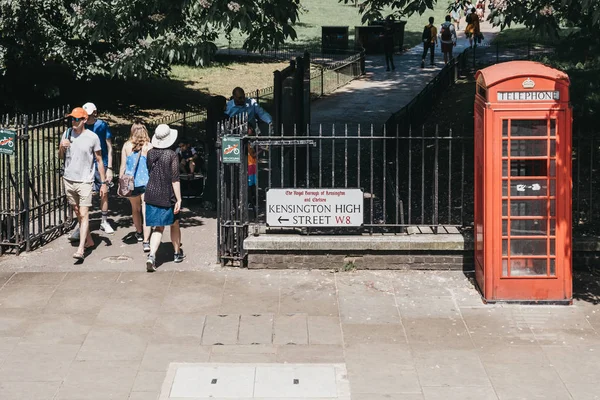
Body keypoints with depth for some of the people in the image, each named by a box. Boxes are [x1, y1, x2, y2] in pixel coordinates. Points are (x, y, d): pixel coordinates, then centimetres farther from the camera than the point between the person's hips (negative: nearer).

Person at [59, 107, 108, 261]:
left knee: (84, 214, -11)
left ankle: (81, 249, -15)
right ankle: (89, 240, 30)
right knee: (78, 213, 14)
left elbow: (99, 160, -1)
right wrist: (61, 147, -9)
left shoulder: (92, 137, -8)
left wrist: (103, 182, -2)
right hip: (69, 179, 5)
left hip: (85, 181, -5)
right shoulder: (67, 134, 4)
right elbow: (61, 156, 15)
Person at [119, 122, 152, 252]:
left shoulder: (126, 146, 0)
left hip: (131, 182, 2)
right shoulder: (149, 146, -5)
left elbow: (123, 167, 2)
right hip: (146, 182, -2)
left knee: (135, 209, 22)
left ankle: (139, 232, 41)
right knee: (146, 211, -5)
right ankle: (146, 241, -14)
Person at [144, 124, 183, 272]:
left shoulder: (150, 153, 0)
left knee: (157, 228, 6)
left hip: (151, 193, 4)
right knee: (174, 224, 19)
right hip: (168, 195, -3)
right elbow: (175, 179, -15)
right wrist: (179, 199, -13)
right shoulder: (171, 155, -14)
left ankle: (151, 255, -14)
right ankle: (177, 253, 34)